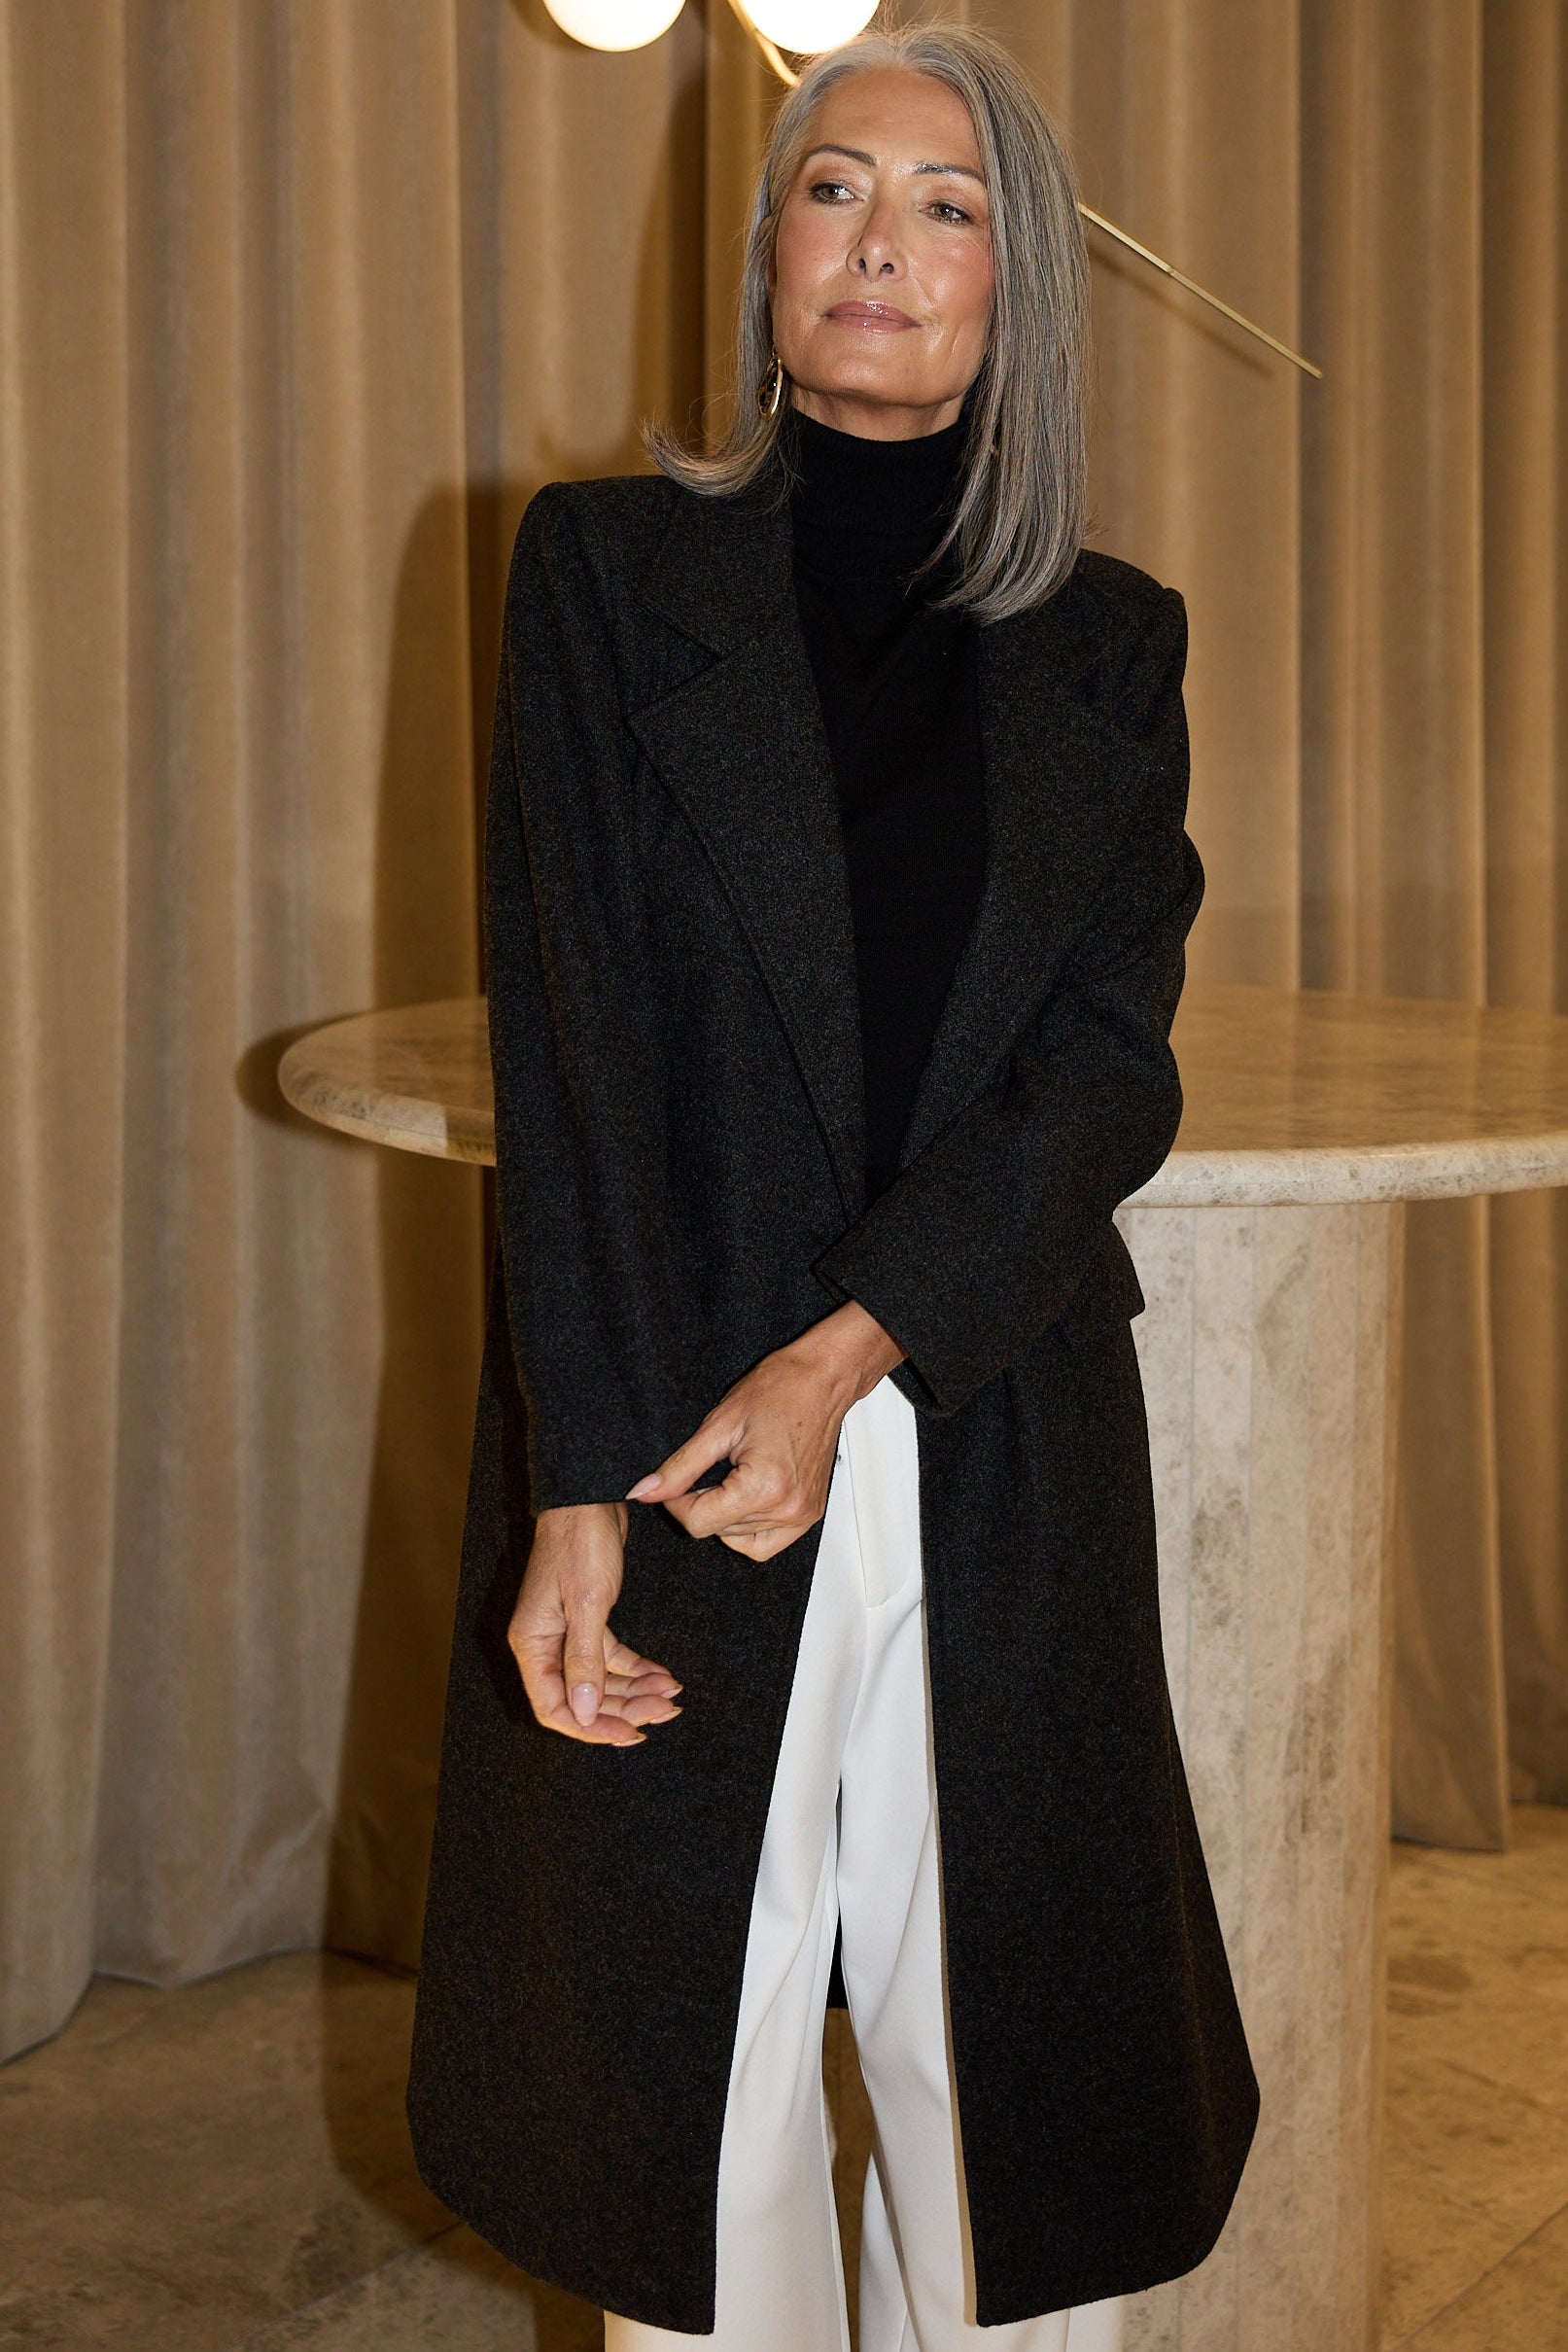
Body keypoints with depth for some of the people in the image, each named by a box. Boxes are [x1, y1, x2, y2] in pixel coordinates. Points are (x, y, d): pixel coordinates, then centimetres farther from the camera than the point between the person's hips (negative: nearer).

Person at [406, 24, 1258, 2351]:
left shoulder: (1111, 644, 9)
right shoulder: (608, 565, 2)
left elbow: (1113, 1062, -2)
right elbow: (568, 1041, -6)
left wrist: (852, 1348, -16)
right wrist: (577, 1487, -15)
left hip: (1001, 1450, 2)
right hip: (651, 1421, -1)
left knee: (1004, 2052, 7)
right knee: (689, 2066, 8)